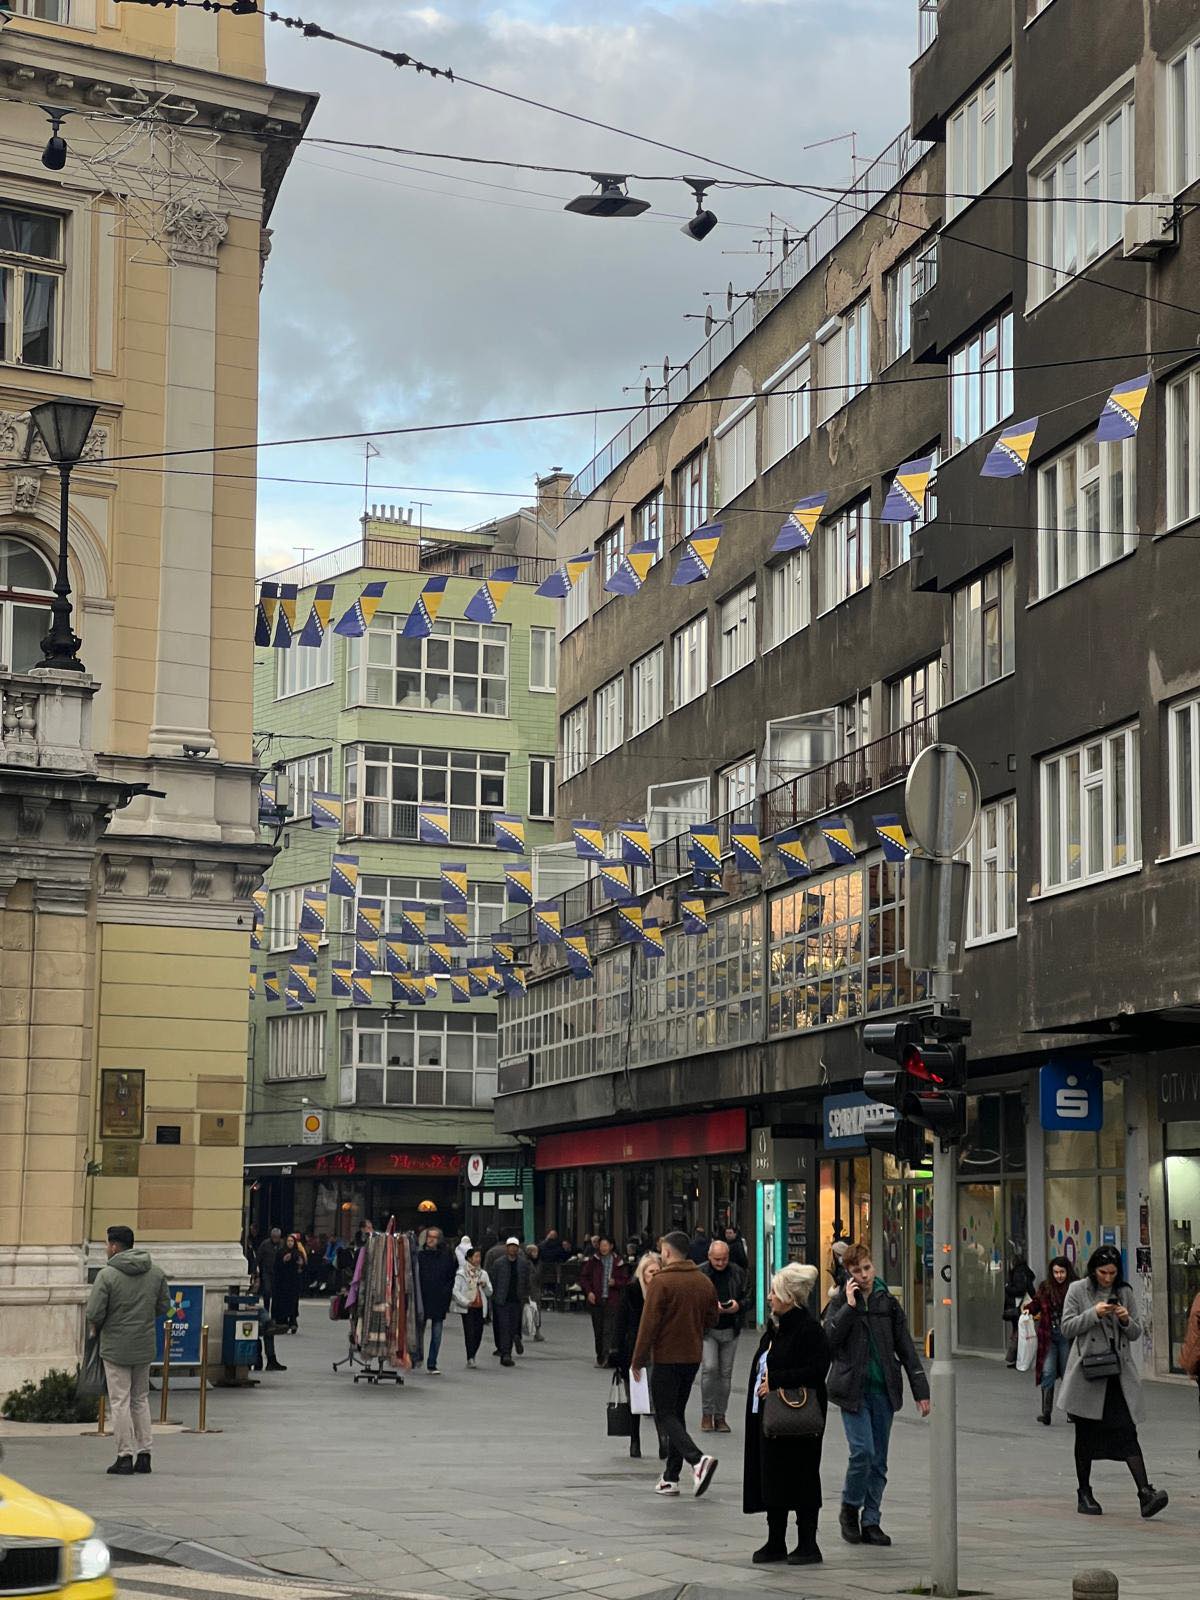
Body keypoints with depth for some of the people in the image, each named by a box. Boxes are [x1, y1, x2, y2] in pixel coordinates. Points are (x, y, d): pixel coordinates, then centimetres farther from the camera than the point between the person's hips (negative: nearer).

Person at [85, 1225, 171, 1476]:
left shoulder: (107, 1275, -15)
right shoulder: (156, 1273, 2)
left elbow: (94, 1313, -16)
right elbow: (164, 1306, 8)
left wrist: (95, 1327, 5)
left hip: (116, 1347, -5)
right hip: (146, 1346, 5)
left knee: (120, 1402, 1)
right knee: (141, 1399, 16)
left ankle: (125, 1457, 1)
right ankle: (144, 1455, 16)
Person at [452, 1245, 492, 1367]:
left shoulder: (483, 1274, 14)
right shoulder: (461, 1273, 0)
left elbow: (489, 1293, 15)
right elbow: (456, 1290, -6)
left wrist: (485, 1286, -6)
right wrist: (465, 1302, -17)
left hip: (480, 1308, 4)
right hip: (467, 1308, -4)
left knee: (478, 1334, 2)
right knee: (470, 1332, -12)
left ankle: (472, 1356, 19)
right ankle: (470, 1358, -12)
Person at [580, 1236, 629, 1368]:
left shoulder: (618, 1262, 4)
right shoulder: (592, 1261, 5)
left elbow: (625, 1280, 10)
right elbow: (583, 1277, 8)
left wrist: (615, 1283, -10)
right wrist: (588, 1292, -6)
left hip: (612, 1301, -2)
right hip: (595, 1300, 2)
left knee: (609, 1329, -13)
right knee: (598, 1331, 9)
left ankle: (606, 1355, -19)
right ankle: (600, 1356, 19)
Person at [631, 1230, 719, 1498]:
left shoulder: (661, 1282, -14)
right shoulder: (704, 1282, 6)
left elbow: (649, 1324, -14)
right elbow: (711, 1318, 12)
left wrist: (638, 1360, -7)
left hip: (666, 1357, -7)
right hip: (693, 1357, 7)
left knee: (665, 1414, -2)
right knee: (677, 1413, 15)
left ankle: (697, 1459, -24)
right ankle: (671, 1477, 16)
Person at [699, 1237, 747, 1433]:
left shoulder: (737, 1273, 4)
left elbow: (747, 1298, 10)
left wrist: (738, 1305, -12)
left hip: (730, 1329, 3)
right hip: (707, 1329, -3)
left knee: (726, 1373, 7)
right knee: (710, 1368, -14)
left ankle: (720, 1416, 16)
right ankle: (707, 1414, 0)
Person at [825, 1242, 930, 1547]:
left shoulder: (888, 1303, 7)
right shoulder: (840, 1303, 1)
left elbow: (905, 1348, 10)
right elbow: (829, 1341, -14)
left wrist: (920, 1389, 6)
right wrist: (849, 1306, -17)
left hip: (883, 1390, 3)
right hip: (853, 1390, -3)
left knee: (879, 1460, 6)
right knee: (862, 1451, -16)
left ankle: (870, 1522, 14)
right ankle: (849, 1509, 6)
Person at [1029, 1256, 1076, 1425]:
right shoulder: (1045, 1287, 4)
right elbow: (1036, 1304, 14)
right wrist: (1028, 1309, -6)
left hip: (1067, 1337, -2)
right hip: (1048, 1336, 2)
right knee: (1048, 1372, -6)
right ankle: (1046, 1412, -4)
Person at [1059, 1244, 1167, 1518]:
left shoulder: (1124, 1292, 8)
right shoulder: (1078, 1291, 0)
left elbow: (1136, 1333, 11)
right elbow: (1067, 1328, -4)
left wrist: (1127, 1321, -11)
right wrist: (1094, 1314, -17)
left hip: (1119, 1372, 2)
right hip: (1087, 1371, -2)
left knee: (1127, 1432, -9)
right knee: (1085, 1435, 6)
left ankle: (1145, 1493, -18)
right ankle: (1085, 1494, 18)